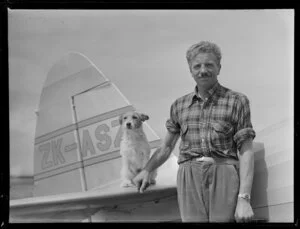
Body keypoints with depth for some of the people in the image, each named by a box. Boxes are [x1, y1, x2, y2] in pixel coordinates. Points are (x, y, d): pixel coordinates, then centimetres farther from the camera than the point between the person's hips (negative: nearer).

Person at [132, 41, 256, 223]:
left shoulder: (236, 101, 5)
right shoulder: (179, 106, 15)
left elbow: (246, 152, -1)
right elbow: (166, 147, 25)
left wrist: (244, 198, -11)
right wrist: (146, 170, 8)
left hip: (225, 179, -2)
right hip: (190, 181, 2)